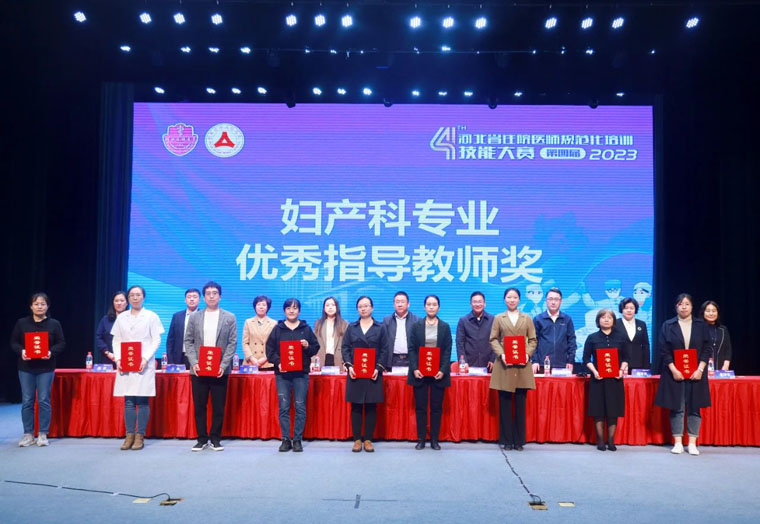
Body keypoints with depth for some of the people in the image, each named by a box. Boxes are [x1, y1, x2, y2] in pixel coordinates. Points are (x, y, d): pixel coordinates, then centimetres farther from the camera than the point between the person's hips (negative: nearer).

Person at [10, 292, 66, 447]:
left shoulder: (54, 324, 2)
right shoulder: (21, 323, 5)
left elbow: (61, 344, 1)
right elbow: (13, 342, 6)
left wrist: (51, 352, -18)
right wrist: (21, 351, -14)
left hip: (46, 368, -1)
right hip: (26, 367, 1)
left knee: (44, 401, 1)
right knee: (27, 401, 4)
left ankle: (43, 434, 9)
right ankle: (28, 434, 13)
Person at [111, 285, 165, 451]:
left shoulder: (151, 316, 3)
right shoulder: (121, 317, 12)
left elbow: (156, 340, -1)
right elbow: (116, 340, 12)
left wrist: (146, 358, -12)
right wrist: (118, 358, -3)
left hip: (144, 364, -3)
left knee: (142, 400, -3)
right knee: (128, 400, 3)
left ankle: (140, 436, 2)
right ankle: (129, 435, 8)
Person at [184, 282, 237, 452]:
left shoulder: (229, 317, 4)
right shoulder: (194, 317, 8)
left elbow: (232, 343, 1)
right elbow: (188, 341, 7)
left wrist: (223, 365, -9)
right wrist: (194, 363, -6)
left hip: (220, 370, -1)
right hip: (198, 369, 1)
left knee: (219, 407, 3)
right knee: (199, 406, 5)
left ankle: (215, 439, 15)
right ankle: (202, 439, 17)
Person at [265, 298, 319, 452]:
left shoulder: (306, 329, 8)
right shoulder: (277, 329, 8)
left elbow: (316, 348, 9)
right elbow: (269, 349, 4)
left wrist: (308, 346, -12)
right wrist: (278, 362, -10)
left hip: (301, 373, 0)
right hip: (282, 373, 0)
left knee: (300, 407, 1)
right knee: (283, 407, 1)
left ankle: (298, 440, 10)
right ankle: (285, 439, 10)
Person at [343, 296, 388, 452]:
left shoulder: (380, 328, 6)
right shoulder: (351, 328, 10)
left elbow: (385, 350, 2)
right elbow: (345, 348, 6)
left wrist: (378, 368, -9)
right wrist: (349, 365, -8)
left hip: (373, 373, -1)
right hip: (355, 373, 1)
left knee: (371, 407, 2)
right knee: (356, 407, 2)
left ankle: (368, 439, 10)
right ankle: (357, 439, 9)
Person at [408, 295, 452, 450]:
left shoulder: (445, 327, 6)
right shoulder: (416, 326, 5)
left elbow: (448, 350, 1)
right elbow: (411, 349, 2)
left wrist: (443, 370, -10)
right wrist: (414, 369, -9)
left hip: (438, 373, 0)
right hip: (419, 372, 0)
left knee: (437, 407, 4)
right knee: (420, 407, 3)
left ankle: (435, 440, 11)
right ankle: (421, 439, 10)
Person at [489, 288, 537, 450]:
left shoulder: (527, 318, 12)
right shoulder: (498, 318, 10)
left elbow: (533, 340, 10)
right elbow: (493, 339, 6)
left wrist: (528, 353, -8)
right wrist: (501, 354, -10)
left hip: (522, 366, 1)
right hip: (504, 365, -1)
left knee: (520, 404, 1)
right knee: (504, 404, 1)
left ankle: (519, 440, 9)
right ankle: (506, 440, 8)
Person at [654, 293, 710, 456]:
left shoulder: (701, 325, 6)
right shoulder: (667, 325, 2)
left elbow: (706, 349, 3)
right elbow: (663, 350, -1)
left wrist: (700, 370, -8)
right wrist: (674, 370, -11)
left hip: (696, 374, 1)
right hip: (674, 374, -1)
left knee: (694, 408, 3)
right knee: (676, 408, 2)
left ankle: (692, 443, 12)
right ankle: (678, 443, 10)